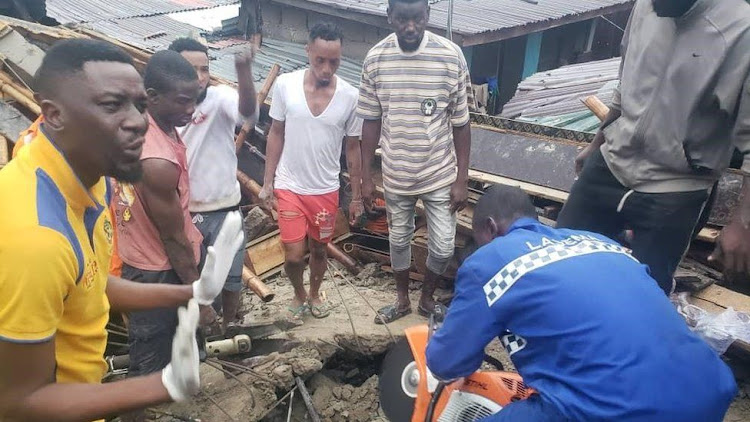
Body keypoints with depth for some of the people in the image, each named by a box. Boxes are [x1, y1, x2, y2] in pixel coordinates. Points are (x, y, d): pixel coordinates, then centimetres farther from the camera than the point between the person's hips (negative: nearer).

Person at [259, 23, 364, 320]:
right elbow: (276, 135, 0)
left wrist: (356, 196, 2)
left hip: (326, 190, 1)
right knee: (294, 256, 1)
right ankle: (299, 295, 33)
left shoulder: (350, 96, -10)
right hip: (289, 187, -1)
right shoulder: (285, 85, -10)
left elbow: (352, 148, -1)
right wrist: (268, 181, -1)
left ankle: (315, 294, 45)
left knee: (319, 250, 17)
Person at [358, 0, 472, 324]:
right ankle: (403, 300, 41)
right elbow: (371, 121, 0)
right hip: (396, 174, 2)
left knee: (443, 247, 6)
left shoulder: (451, 56, -13)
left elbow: (460, 123, -7)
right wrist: (366, 176, 1)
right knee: (399, 239, 17)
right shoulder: (375, 59, -8)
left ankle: (427, 298, 36)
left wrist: (462, 179, -6)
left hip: (440, 173, -1)